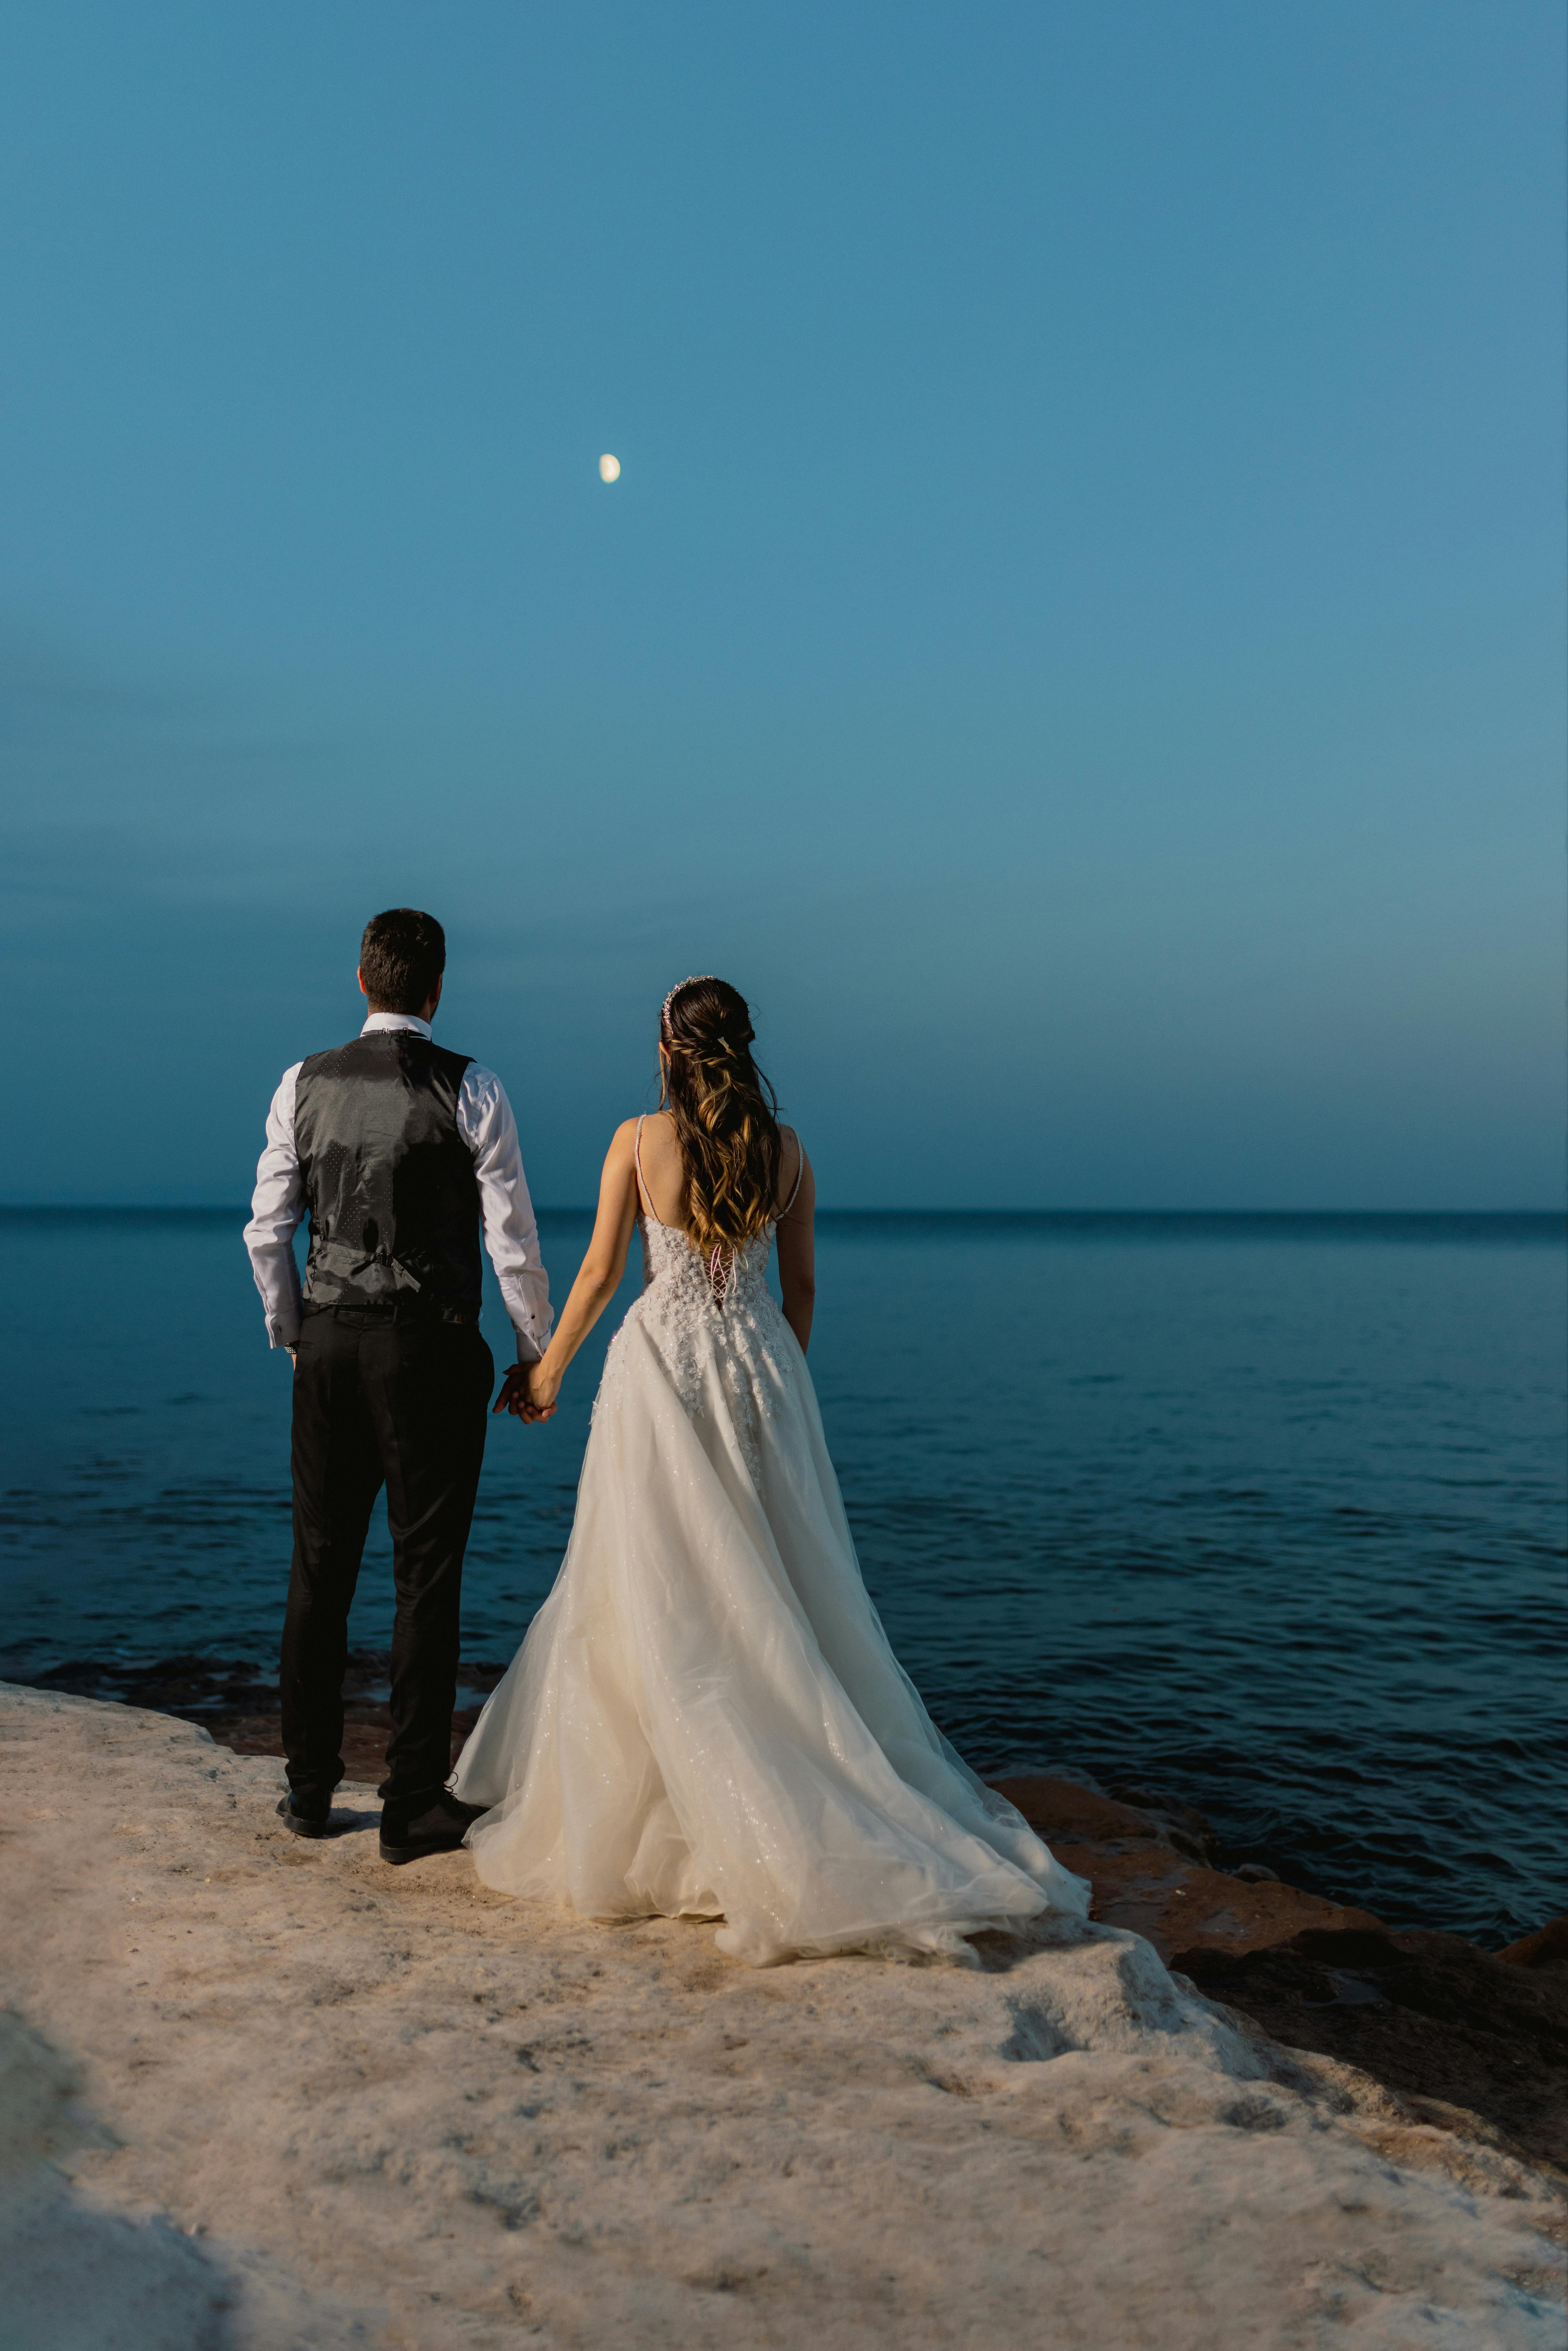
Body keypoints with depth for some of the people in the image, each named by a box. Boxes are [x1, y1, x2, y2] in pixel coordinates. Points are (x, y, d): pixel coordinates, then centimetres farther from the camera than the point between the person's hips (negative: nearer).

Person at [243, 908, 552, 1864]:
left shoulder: (305, 1084, 4)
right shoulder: (471, 1090, -7)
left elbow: (267, 1231, 5)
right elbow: (513, 1240, -7)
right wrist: (539, 1351, 6)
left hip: (329, 1341, 4)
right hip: (431, 1348, -3)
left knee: (320, 1565, 14)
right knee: (428, 1573, 4)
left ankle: (311, 1786, 25)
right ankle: (414, 1804, 10)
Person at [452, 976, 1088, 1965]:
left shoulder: (639, 1140, -5)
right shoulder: (785, 1148, 3)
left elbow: (601, 1270, -2)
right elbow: (801, 1285, 8)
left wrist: (550, 1367, 11)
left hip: (662, 1364, -3)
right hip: (759, 1366, 3)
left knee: (662, 1598, 5)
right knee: (783, 1595, 11)